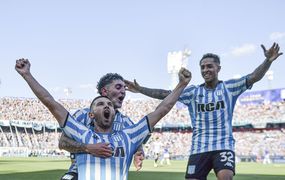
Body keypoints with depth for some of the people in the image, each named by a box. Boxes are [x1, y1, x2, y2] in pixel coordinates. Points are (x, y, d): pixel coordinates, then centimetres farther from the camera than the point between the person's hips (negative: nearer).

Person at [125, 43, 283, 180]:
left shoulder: (229, 87, 3)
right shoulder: (193, 92, 9)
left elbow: (254, 77, -7)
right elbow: (166, 95, 8)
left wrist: (267, 61, -24)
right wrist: (141, 89, 2)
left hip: (223, 146, -2)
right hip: (199, 149, 3)